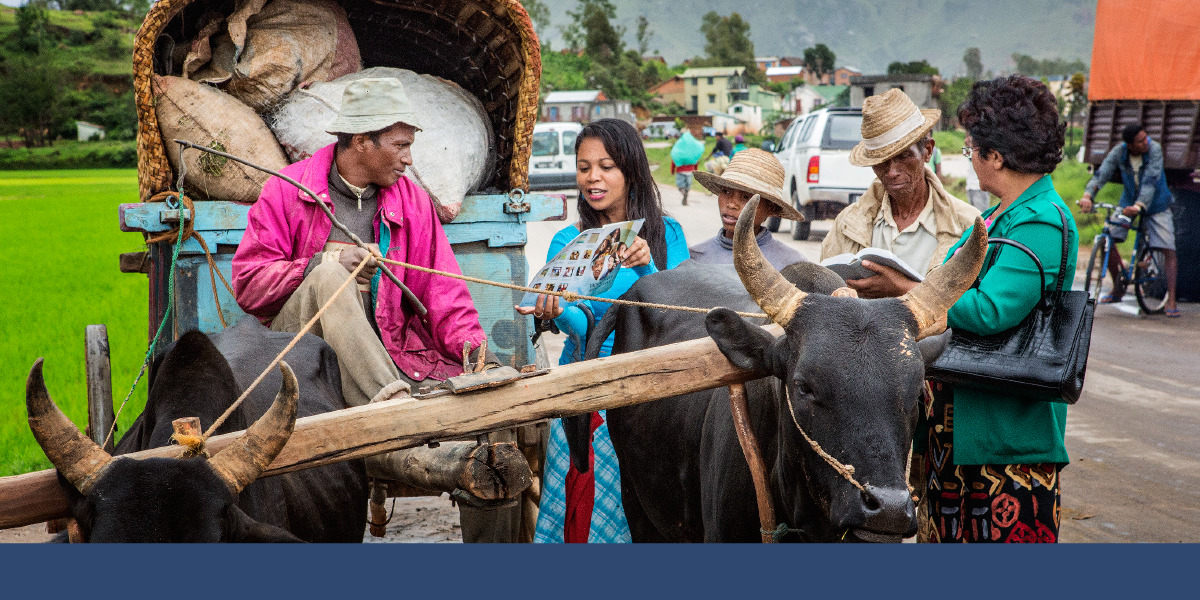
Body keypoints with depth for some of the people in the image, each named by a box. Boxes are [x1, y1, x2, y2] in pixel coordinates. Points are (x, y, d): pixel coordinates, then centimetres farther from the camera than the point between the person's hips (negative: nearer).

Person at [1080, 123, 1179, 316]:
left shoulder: (1154, 149, -24)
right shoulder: (1118, 152, -16)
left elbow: (1151, 181, -33)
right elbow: (1101, 174, -25)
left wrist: (1139, 206, -48)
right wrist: (1087, 195, -44)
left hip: (1155, 205, -2)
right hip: (1128, 204, 3)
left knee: (1168, 249, -11)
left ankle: (1171, 300, -4)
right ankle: (1118, 289, 9)